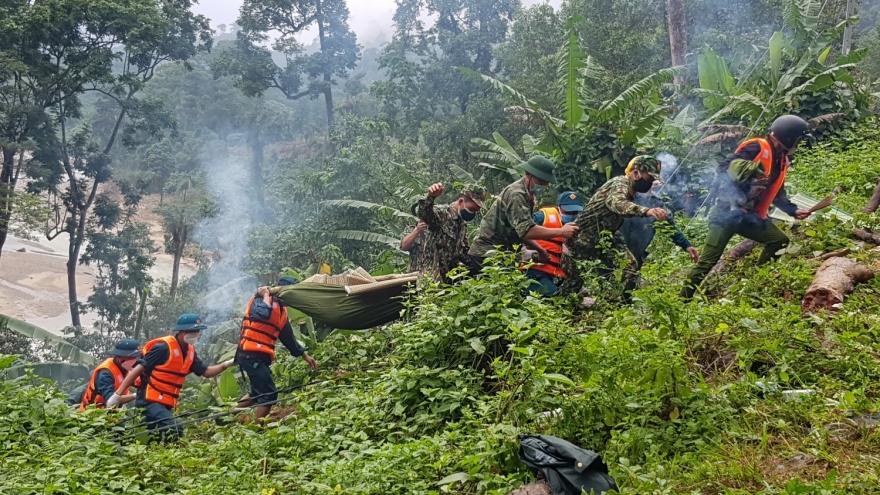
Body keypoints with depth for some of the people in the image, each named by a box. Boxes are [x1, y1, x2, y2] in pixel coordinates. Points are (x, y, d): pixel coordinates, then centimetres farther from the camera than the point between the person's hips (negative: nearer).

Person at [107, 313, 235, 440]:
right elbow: (138, 369, -15)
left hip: (165, 404, 9)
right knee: (175, 430, -25)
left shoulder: (190, 352, 9)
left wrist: (227, 364, 0)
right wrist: (117, 394, -18)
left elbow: (206, 372, 15)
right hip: (149, 401, -9)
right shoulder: (164, 347, -15)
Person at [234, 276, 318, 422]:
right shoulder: (261, 299, -10)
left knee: (258, 392, 22)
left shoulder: (281, 309, 15)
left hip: (260, 356, 10)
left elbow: (288, 337, 23)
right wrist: (266, 296, -19)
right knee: (269, 394, -8)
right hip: (251, 355, -10)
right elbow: (263, 315, -35)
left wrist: (305, 355, 23)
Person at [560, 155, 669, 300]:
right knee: (574, 278, 2)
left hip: (605, 238, 9)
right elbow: (617, 204, -47)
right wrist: (647, 211, -62)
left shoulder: (631, 191, 6)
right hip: (583, 238, -9)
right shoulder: (620, 184, -23)